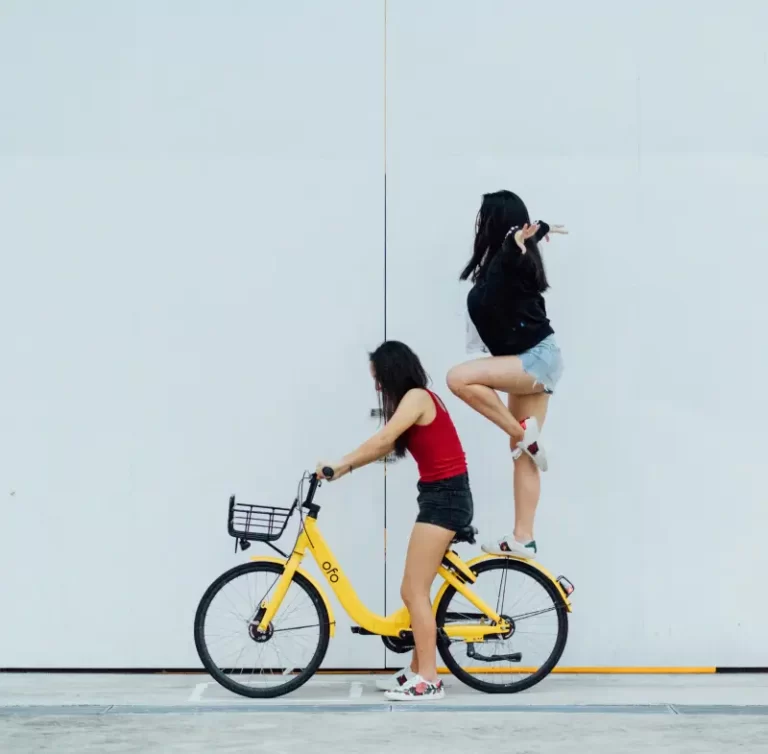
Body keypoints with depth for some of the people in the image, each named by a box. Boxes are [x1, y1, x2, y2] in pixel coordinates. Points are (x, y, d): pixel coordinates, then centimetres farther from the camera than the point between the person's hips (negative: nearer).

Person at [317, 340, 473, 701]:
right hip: (443, 496, 10)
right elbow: (386, 447, 14)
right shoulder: (418, 400, 19)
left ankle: (428, 680, -5)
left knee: (415, 592, -7)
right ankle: (418, 670, 18)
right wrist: (345, 468, 5)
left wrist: (340, 464, -16)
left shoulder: (416, 397, -11)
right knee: (414, 592, 12)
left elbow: (382, 440, -21)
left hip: (444, 496, -10)